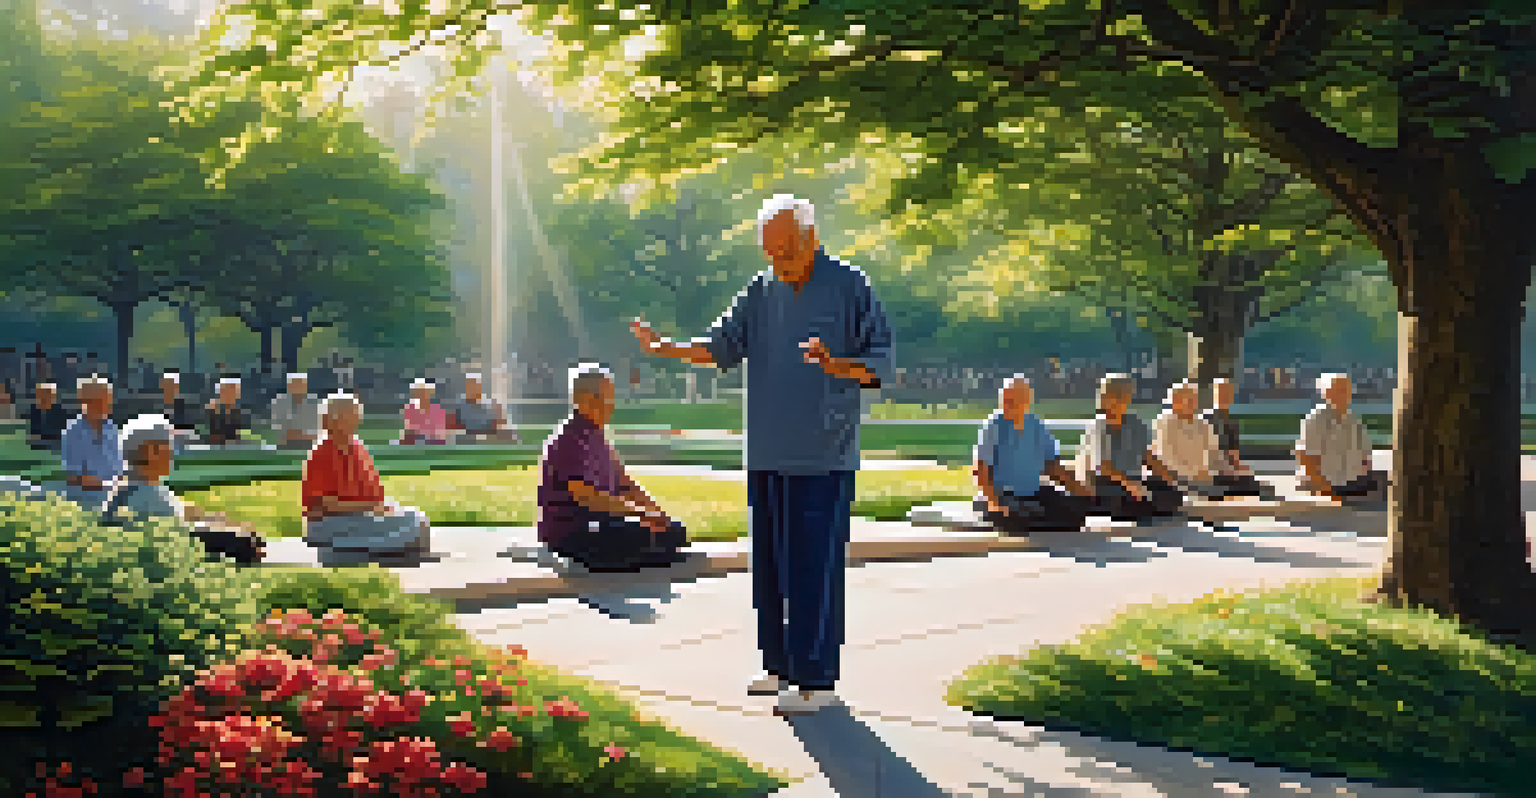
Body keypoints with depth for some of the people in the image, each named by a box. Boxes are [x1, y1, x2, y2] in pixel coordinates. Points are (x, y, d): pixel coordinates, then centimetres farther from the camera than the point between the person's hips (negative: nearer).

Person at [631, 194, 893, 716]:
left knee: (813, 566, -7)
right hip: (767, 454, 6)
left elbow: (880, 363, -6)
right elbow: (722, 347, 7)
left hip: (824, 457, -6)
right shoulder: (761, 291, 11)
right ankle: (780, 667, 19)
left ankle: (817, 681, -2)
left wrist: (836, 366, -26)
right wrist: (666, 347, -10)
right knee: (769, 564, 8)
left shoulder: (851, 287, -4)